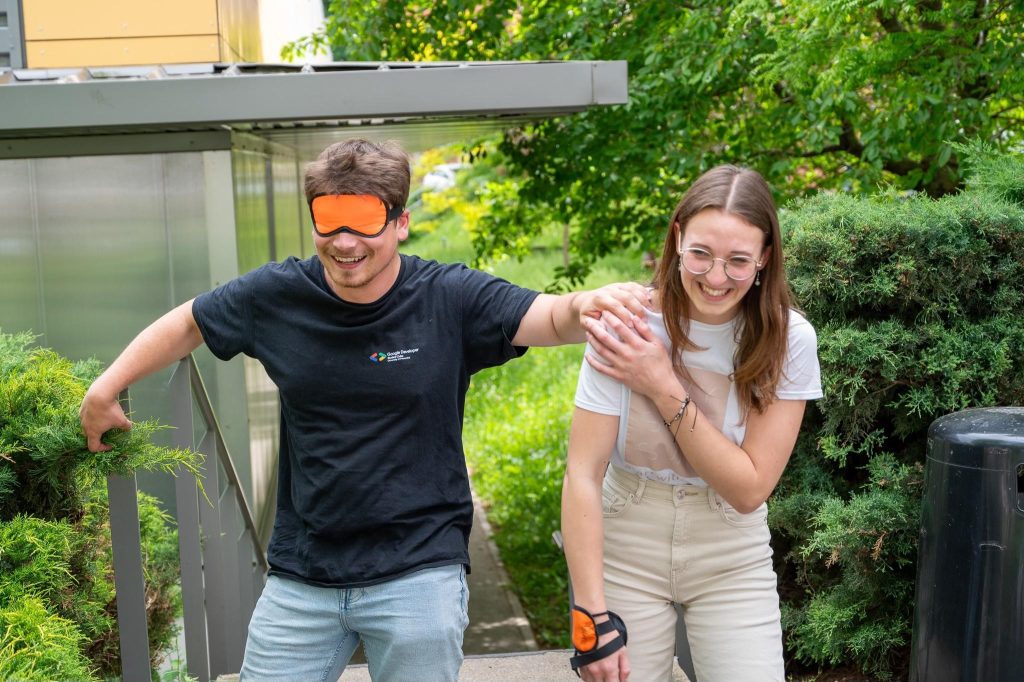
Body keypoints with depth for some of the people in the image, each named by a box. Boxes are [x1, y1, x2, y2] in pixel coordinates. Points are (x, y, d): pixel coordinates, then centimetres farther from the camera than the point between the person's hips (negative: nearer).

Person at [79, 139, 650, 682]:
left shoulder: (449, 299, -9)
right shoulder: (277, 295, -2)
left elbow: (552, 319, -21)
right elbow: (186, 325, 14)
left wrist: (586, 305, -43)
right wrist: (106, 390, 15)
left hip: (420, 574, -2)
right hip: (300, 575, 3)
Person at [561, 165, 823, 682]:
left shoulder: (787, 340, -13)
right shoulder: (627, 325, -17)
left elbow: (749, 489, -15)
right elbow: (583, 476, -17)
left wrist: (665, 389, -23)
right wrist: (593, 618, -20)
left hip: (732, 560, 1)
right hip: (626, 552, -1)